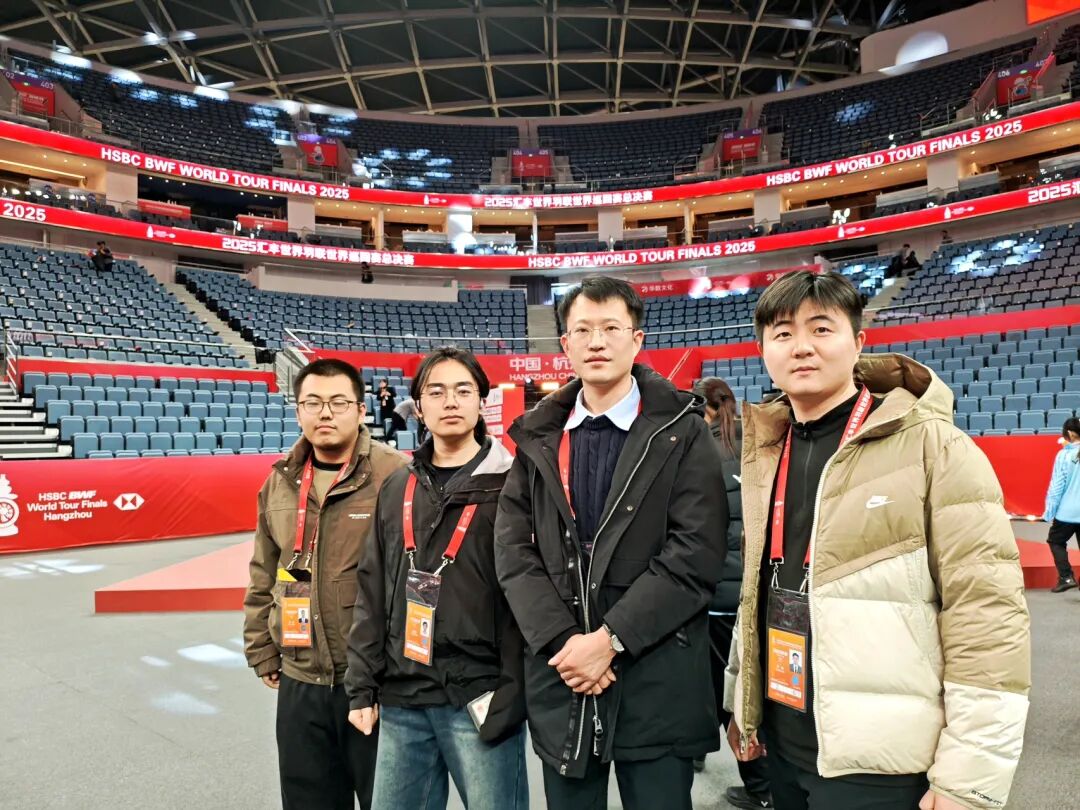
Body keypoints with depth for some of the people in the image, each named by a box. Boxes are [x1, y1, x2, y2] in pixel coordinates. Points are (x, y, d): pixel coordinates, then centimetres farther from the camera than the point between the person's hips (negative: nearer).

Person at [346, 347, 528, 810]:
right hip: (401, 701, 5)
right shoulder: (397, 489, 9)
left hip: (477, 699, -4)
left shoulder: (509, 486, -5)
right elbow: (373, 592, 11)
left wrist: (512, 695, -13)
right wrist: (362, 686, 8)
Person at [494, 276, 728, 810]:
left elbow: (695, 556, -11)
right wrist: (562, 642, -11)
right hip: (561, 677, 3)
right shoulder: (538, 438, 8)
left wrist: (610, 638, -15)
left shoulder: (680, 433, -2)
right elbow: (514, 550, 1)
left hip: (658, 683, -3)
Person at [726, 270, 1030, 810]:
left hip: (876, 760, -5)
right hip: (782, 742, 6)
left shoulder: (932, 446, -12)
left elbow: (988, 615, -15)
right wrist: (743, 704, 14)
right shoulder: (764, 453, 5)